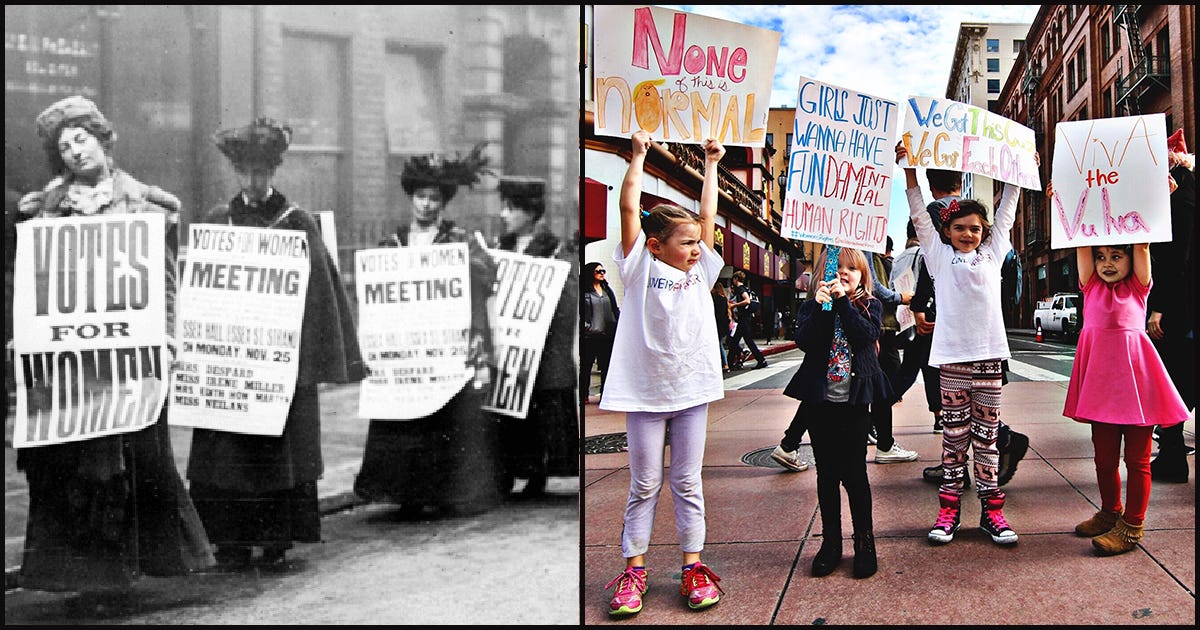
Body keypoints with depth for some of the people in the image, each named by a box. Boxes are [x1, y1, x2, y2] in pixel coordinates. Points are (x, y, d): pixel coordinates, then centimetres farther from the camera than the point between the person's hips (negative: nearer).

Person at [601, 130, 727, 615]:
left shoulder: (700, 270, 9)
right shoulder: (640, 267, -2)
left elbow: (707, 216, 10)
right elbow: (630, 207, -7)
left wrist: (711, 165, 15)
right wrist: (638, 155, -5)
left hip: (691, 391, 3)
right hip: (644, 393, -3)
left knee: (688, 484, 11)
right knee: (644, 486, 6)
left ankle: (693, 568, 19)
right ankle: (633, 572, 16)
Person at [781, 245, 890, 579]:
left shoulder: (870, 306, 4)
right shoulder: (811, 306, 5)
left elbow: (866, 336, -15)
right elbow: (805, 342, -13)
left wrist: (843, 301, -19)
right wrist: (821, 306, -21)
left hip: (854, 401, -1)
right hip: (820, 401, 2)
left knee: (854, 473, 0)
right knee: (827, 473, 10)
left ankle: (864, 542, 15)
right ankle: (831, 542, 20)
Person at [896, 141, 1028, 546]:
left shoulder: (992, 253, 14)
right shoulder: (939, 255, 8)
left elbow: (1006, 214, 22)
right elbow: (919, 215, 4)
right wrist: (909, 170, -1)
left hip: (989, 352, 2)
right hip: (952, 353, -2)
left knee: (987, 431, 7)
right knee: (954, 431, 4)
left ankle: (991, 508, 13)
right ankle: (949, 507, 11)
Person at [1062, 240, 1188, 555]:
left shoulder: (1138, 287, 4)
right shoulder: (1091, 286, 10)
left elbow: (1142, 247, -5)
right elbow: (1082, 246, 3)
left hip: (1134, 375, -3)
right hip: (1100, 376, 3)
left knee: (1137, 457, 2)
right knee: (1104, 455, 13)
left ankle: (1131, 526, 8)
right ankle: (1110, 513, 29)